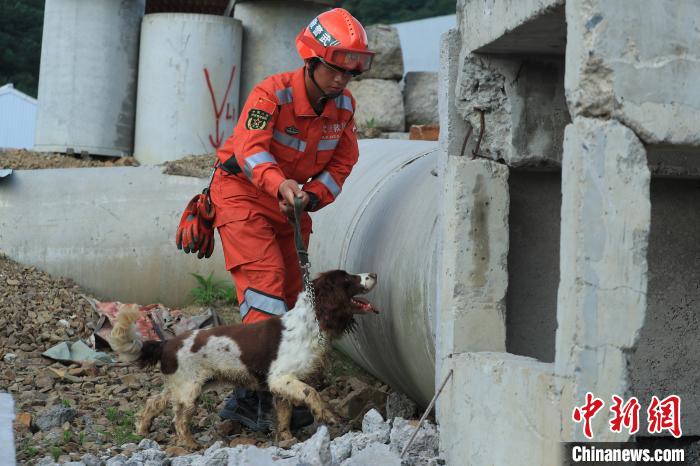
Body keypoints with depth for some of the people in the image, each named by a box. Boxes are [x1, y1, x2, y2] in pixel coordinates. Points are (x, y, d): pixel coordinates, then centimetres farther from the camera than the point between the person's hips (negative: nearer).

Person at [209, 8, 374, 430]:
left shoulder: (344, 106, -4)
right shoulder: (273, 93, -24)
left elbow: (342, 162, 0)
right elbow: (250, 146, -36)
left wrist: (311, 197, -16)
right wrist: (279, 184, -54)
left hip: (289, 202, 7)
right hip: (243, 194, -7)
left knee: (290, 292, 7)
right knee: (266, 281, -21)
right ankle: (258, 394, -23)